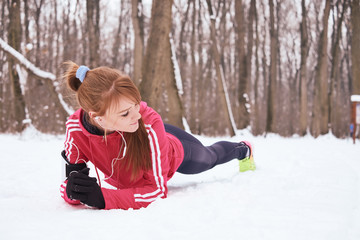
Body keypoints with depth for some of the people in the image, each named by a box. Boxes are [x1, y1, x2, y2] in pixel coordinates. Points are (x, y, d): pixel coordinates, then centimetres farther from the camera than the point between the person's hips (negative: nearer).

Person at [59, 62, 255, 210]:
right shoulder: (76, 128, -40)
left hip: (176, 151, -2)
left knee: (211, 156, 32)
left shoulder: (149, 124, -48)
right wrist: (72, 190, -54)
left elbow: (156, 189, -44)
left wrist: (102, 198, -57)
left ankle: (244, 149, 64)